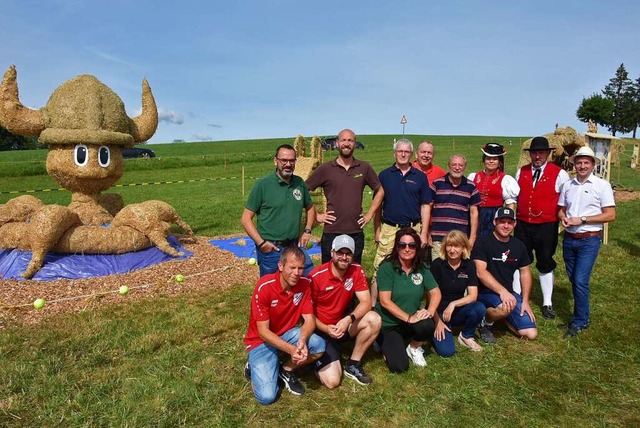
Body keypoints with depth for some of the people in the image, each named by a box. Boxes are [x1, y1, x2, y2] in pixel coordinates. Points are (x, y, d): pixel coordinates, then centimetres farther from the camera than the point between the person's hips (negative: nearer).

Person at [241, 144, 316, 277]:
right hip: (270, 249, -4)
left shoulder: (299, 183, 5)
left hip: (295, 246, 4)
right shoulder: (263, 184, -9)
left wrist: (307, 230, 7)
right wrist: (261, 242, -15)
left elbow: (310, 207, 21)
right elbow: (246, 219, -8)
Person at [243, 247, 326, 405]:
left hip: (287, 333, 4)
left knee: (319, 346, -24)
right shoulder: (264, 287, -26)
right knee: (267, 396, -18)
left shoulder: (305, 284, -13)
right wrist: (290, 349, -34)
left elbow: (309, 319, -11)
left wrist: (302, 340, -32)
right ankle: (254, 367, 14)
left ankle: (286, 370, 3)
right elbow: (263, 331, -22)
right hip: (261, 340, -4)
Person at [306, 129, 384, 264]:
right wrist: (316, 215, -4)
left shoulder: (364, 168, 4)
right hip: (331, 233, -2)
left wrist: (370, 214, 7)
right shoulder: (325, 169, -2)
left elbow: (380, 191, 15)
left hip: (356, 233, 2)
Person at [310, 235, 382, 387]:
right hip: (321, 329, -4)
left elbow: (366, 302, -14)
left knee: (374, 319, -24)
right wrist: (325, 328, -27)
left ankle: (353, 364, -3)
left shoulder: (356, 271, -9)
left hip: (343, 324, 4)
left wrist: (349, 319, -32)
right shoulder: (316, 276, -19)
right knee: (332, 381, -19)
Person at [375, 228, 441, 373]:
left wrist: (430, 311, -22)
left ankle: (414, 348, 5)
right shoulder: (387, 268, -17)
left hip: (411, 322, 4)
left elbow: (436, 292, -2)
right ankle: (384, 343, 16)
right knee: (399, 366, -18)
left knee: (428, 326, -30)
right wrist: (408, 318, -27)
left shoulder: (421, 268, -2)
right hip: (387, 325, -3)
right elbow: (385, 301, -21)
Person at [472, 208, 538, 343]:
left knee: (531, 333, -6)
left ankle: (500, 313, 19)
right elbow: (480, 272, -20)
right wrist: (502, 291, -31)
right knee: (507, 306, -38)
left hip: (508, 292, 6)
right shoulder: (483, 243, -10)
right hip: (485, 292, -6)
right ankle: (485, 322, -5)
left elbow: (525, 273, 14)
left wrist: (525, 301, 3)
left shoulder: (518, 246, 9)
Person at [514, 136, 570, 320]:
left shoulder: (559, 174, -5)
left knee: (545, 264, 9)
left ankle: (547, 303, 21)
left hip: (547, 226, -3)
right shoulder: (521, 172, 6)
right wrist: (512, 215, 9)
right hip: (522, 225, 3)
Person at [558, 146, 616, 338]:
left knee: (580, 281, -9)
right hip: (569, 239, 5)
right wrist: (563, 218, -7)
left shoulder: (602, 185, -5)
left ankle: (580, 321, 6)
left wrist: (582, 219, -15)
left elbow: (610, 215, -9)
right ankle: (581, 315, 27)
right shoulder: (568, 185, 8)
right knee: (573, 280, 12)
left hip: (589, 240, -5)